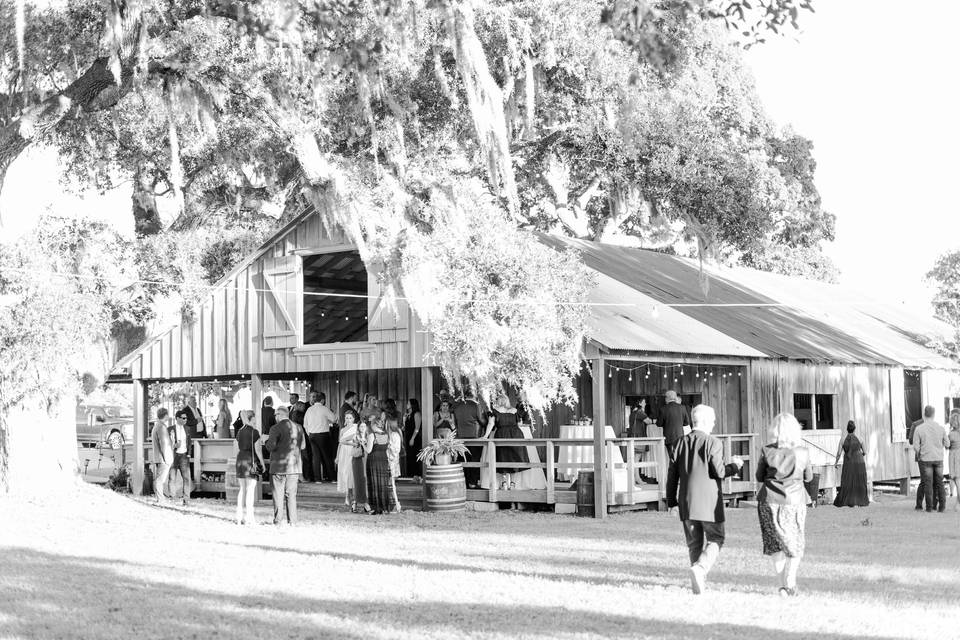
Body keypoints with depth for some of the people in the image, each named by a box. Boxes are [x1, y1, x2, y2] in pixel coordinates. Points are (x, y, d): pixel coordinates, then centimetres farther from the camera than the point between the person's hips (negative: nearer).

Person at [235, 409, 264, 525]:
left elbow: (237, 449, 12)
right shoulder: (254, 432, -9)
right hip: (251, 460, -6)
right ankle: (249, 517, -5)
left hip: (240, 459, 6)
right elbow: (257, 449, -11)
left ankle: (240, 517, 11)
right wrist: (262, 463, -3)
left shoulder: (239, 432, 9)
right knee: (251, 489, -3)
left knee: (242, 489, 12)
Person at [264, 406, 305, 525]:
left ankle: (278, 521, 2)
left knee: (278, 495, 2)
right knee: (291, 494, 11)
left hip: (279, 467, -5)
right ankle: (292, 521, 11)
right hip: (294, 466, 5)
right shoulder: (297, 428, 5)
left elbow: (270, 447, -16)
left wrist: (267, 440, 4)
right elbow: (302, 445, 11)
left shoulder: (275, 428, -11)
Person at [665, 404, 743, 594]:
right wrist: (735, 466, 6)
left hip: (686, 500, 5)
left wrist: (671, 500, 13)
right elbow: (719, 472, -14)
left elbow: (672, 473, 7)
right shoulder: (713, 443, -10)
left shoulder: (682, 442, 7)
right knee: (715, 538, 8)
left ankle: (700, 581, 11)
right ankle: (700, 568, -16)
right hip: (708, 501, -5)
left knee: (694, 542, 13)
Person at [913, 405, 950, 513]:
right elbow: (947, 444, 4)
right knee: (939, 483, 10)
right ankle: (941, 505, 4)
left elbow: (916, 447, -9)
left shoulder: (919, 429, -10)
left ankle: (929, 507, 2)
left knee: (928, 483, 4)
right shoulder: (940, 428, -4)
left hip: (925, 459, -2)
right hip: (938, 459, 2)